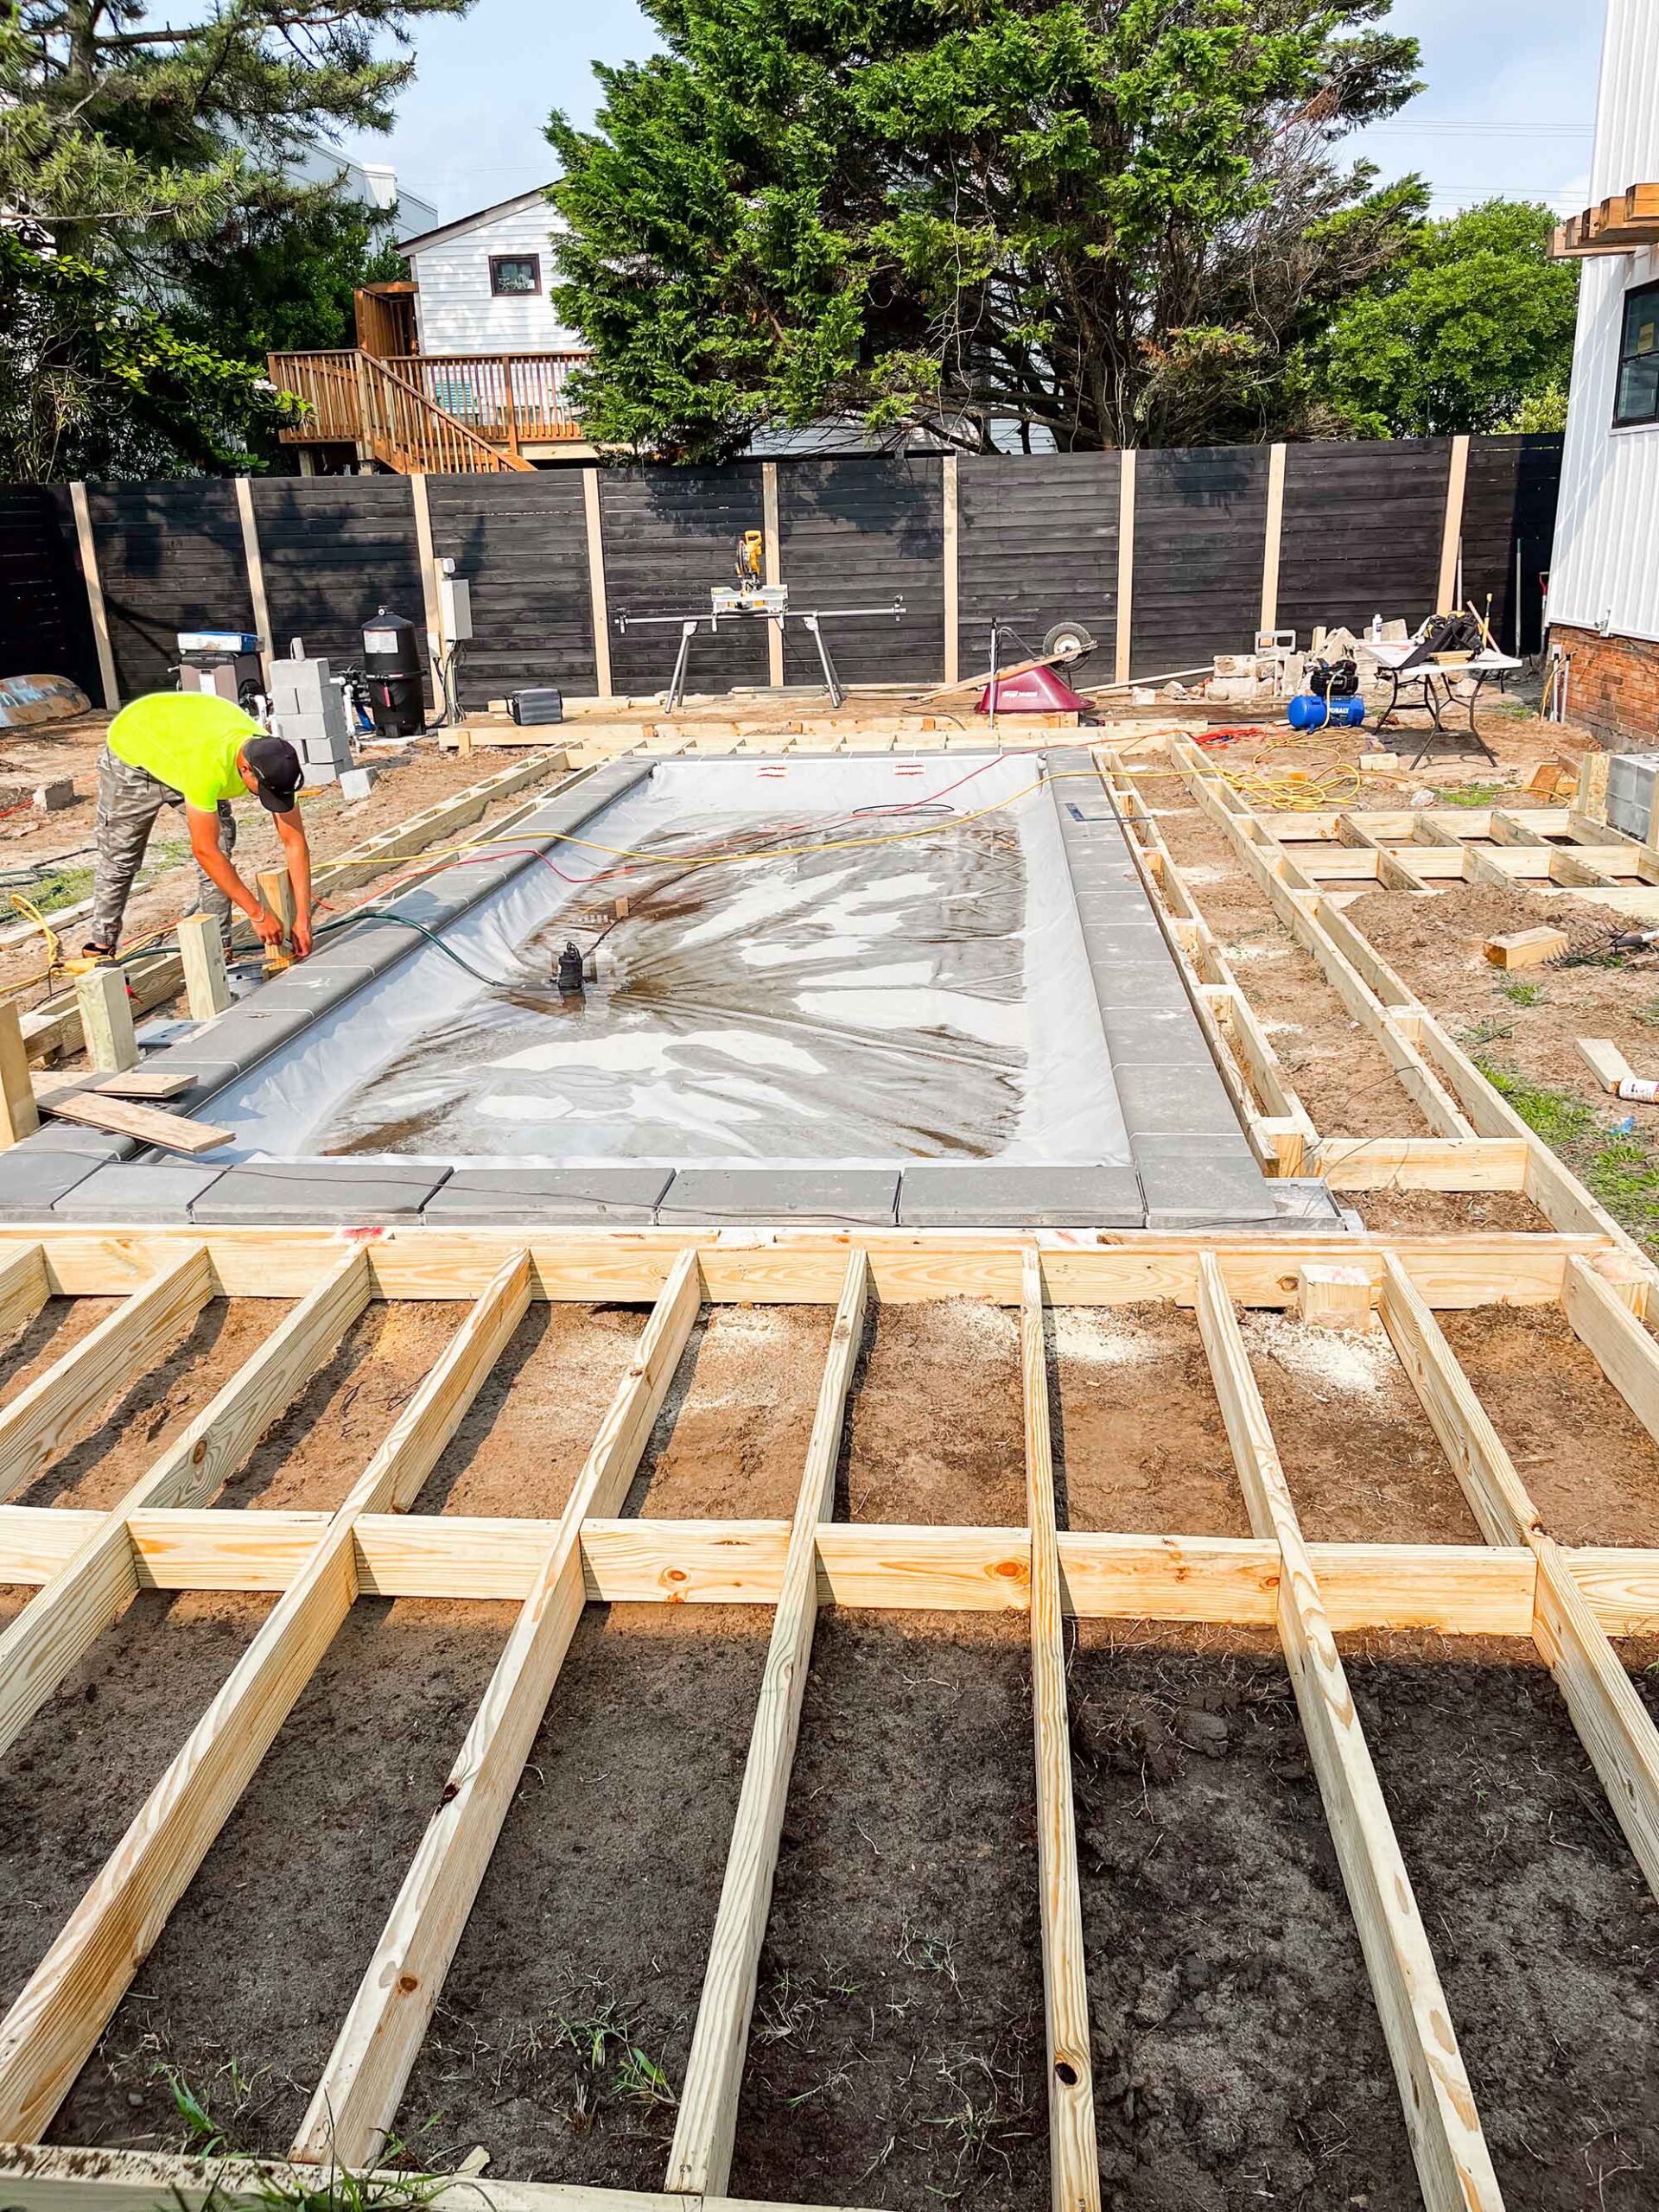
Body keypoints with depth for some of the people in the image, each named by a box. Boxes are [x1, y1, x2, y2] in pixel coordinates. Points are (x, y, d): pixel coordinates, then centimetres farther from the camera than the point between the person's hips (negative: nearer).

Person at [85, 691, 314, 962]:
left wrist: (303, 919, -27)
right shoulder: (209, 766, -47)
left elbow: (295, 842, -24)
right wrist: (258, 913, -35)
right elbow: (204, 851, -39)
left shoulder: (275, 763, -30)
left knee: (221, 847, -10)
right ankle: (101, 945, 24)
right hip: (132, 753, -5)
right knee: (119, 859, 5)